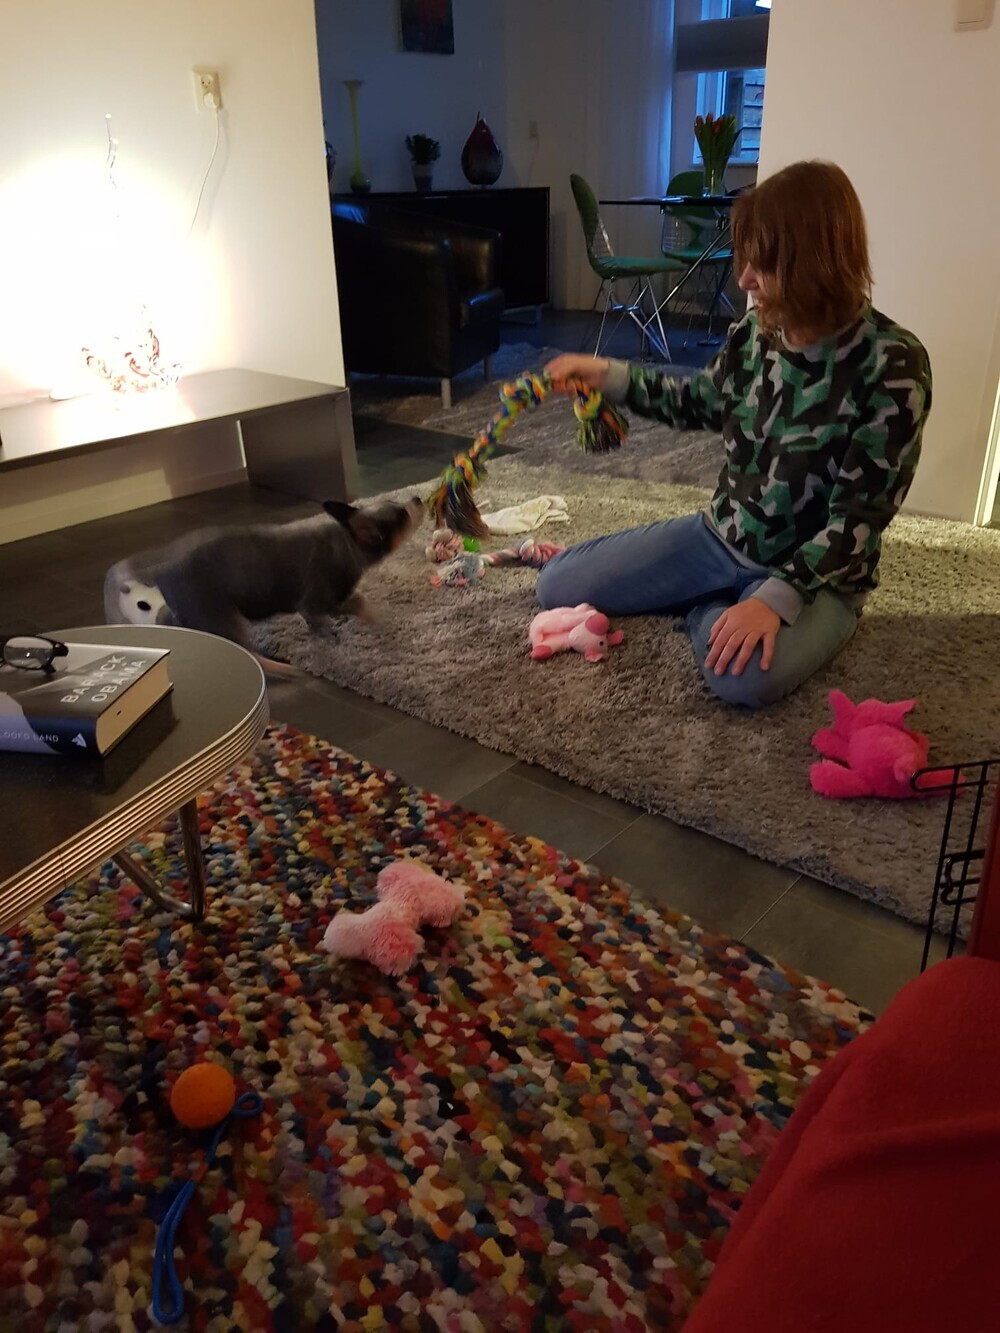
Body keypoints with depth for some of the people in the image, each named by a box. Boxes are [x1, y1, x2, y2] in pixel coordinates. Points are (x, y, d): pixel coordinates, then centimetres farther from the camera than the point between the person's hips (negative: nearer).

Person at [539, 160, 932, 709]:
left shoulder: (891, 364, -21)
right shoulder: (754, 333, -4)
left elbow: (860, 515, -21)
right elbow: (701, 401, 16)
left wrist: (775, 597, -32)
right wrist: (605, 373, 5)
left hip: (815, 574, -5)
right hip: (721, 537, 6)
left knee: (745, 677, -39)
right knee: (557, 585, 1)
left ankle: (707, 608, -3)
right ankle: (717, 603, 13)